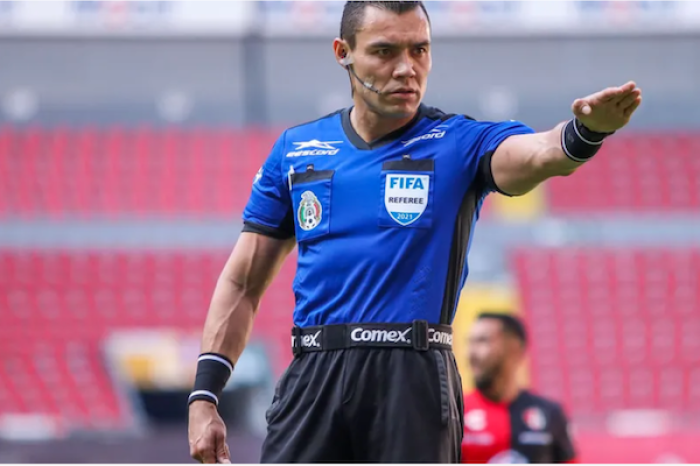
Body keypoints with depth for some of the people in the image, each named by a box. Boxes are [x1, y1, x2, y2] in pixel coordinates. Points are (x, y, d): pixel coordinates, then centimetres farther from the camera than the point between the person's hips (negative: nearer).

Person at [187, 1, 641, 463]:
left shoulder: (459, 143, 3)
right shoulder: (295, 150, 12)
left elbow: (542, 153, -20)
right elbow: (243, 282, 17)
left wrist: (587, 129, -44)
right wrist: (204, 395, 8)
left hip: (414, 384, -3)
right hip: (313, 379, 3)